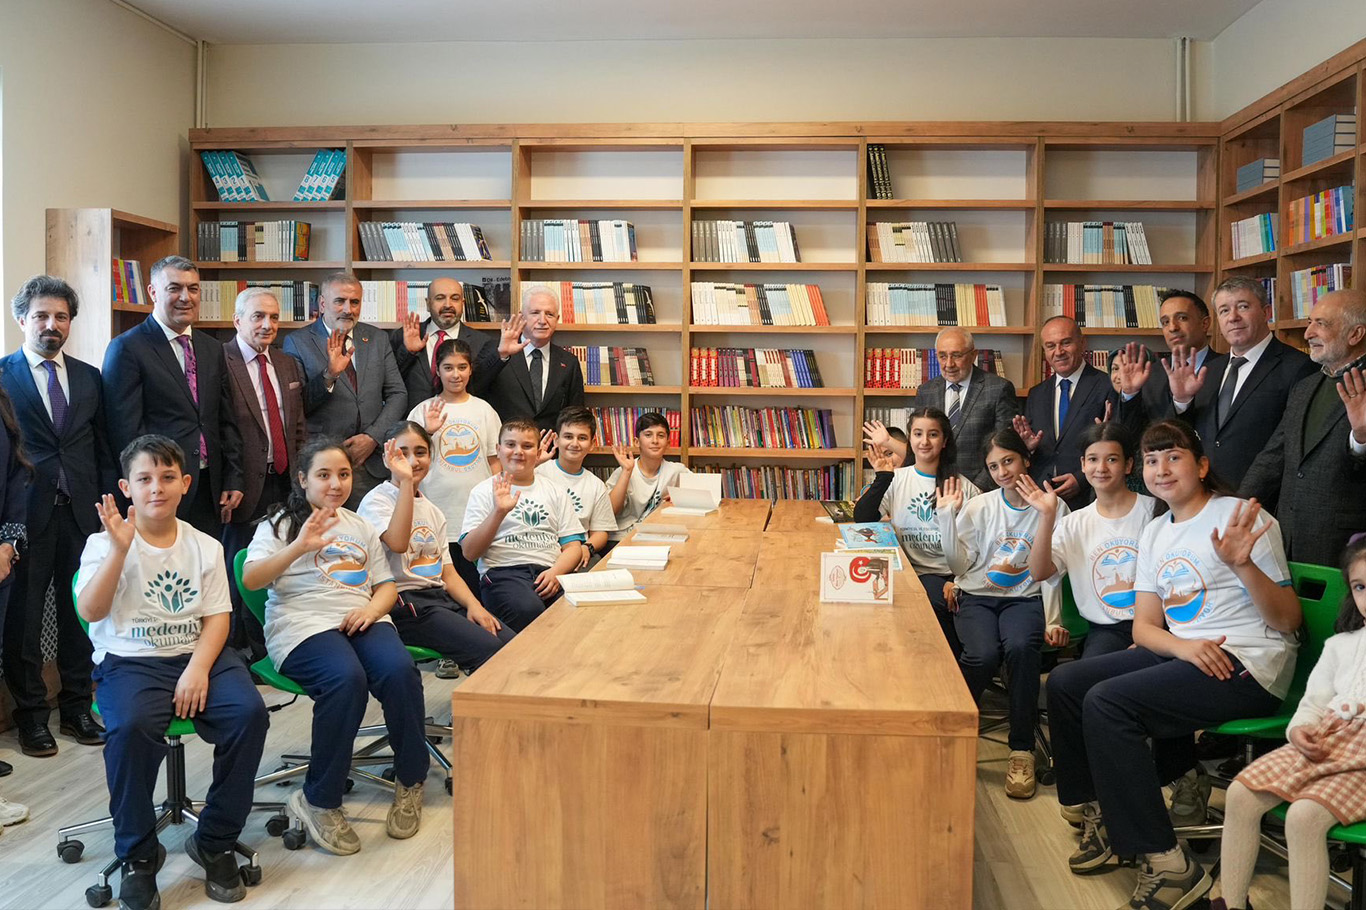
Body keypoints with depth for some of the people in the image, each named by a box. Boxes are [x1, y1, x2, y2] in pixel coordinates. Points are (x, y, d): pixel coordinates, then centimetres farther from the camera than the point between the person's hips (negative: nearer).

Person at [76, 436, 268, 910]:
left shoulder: (204, 546, 9)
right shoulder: (105, 542, 3)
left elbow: (217, 617, 2)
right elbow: (90, 611, -10)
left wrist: (198, 669, -15)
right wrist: (120, 548, -19)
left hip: (198, 655, 3)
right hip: (129, 661, -2)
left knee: (249, 712, -25)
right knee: (130, 726, -35)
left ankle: (215, 842, -6)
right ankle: (138, 855, -10)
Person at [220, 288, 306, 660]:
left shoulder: (289, 365, 15)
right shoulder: (220, 362, -7)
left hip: (284, 482, 6)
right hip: (246, 485, -6)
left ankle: (269, 651, 19)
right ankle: (237, 653, 15)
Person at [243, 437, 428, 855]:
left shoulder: (360, 527, 25)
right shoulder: (281, 524, 11)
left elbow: (386, 585, 21)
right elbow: (250, 579, -5)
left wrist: (373, 607, -2)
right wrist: (299, 548, -19)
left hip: (363, 620, 4)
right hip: (303, 625, -4)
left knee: (400, 670, -30)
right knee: (346, 678, -36)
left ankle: (410, 781, -9)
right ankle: (319, 801, -19)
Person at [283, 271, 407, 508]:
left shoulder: (378, 339, 11)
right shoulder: (297, 342, 1)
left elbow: (398, 395, 8)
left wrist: (373, 437, -5)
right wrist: (328, 375, -20)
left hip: (371, 464, 3)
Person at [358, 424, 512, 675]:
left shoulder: (432, 511, 20)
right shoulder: (376, 501, -3)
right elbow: (398, 543, -25)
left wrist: (473, 605, -3)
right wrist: (405, 480, -24)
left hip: (441, 597, 7)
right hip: (403, 603, -7)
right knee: (488, 649, -25)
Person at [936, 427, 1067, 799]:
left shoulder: (1053, 507, 3)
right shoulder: (978, 507, 5)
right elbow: (959, 565, 0)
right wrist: (947, 516, -8)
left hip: (1024, 598, -1)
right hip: (976, 596, 1)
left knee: (1021, 647, -34)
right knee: (983, 655, -31)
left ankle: (1022, 750, -20)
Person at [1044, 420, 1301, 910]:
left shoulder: (1239, 518, -8)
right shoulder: (1155, 533, 14)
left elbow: (1288, 621, -10)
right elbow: (1144, 626, 10)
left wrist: (1244, 564, -28)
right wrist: (1184, 648, -12)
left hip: (1247, 666, -8)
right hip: (1180, 652, 8)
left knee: (1106, 701, -26)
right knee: (1064, 683, -4)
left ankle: (1166, 863, -17)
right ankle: (1099, 814, 10)